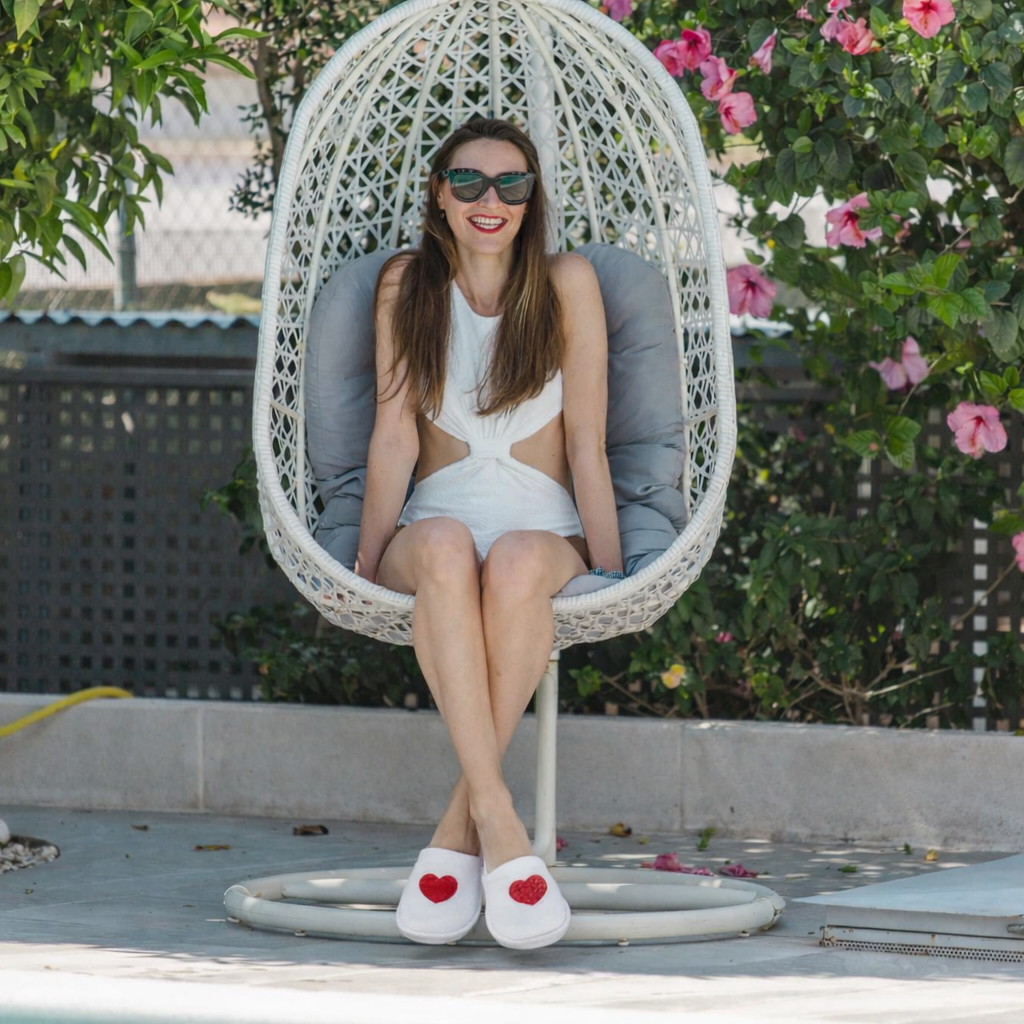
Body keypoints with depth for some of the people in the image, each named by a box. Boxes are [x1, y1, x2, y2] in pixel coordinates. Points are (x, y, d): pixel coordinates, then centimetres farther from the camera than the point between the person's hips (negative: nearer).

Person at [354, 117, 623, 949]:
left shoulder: (565, 282, 4)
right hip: (435, 524, 1)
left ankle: (460, 830, -35)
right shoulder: (407, 285, 9)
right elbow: (396, 438, 5)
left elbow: (587, 446, 1)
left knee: (516, 560, -40)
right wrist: (367, 566, -3)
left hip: (545, 530, -1)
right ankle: (501, 826, -47)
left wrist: (609, 575, -3)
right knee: (449, 549, -38)